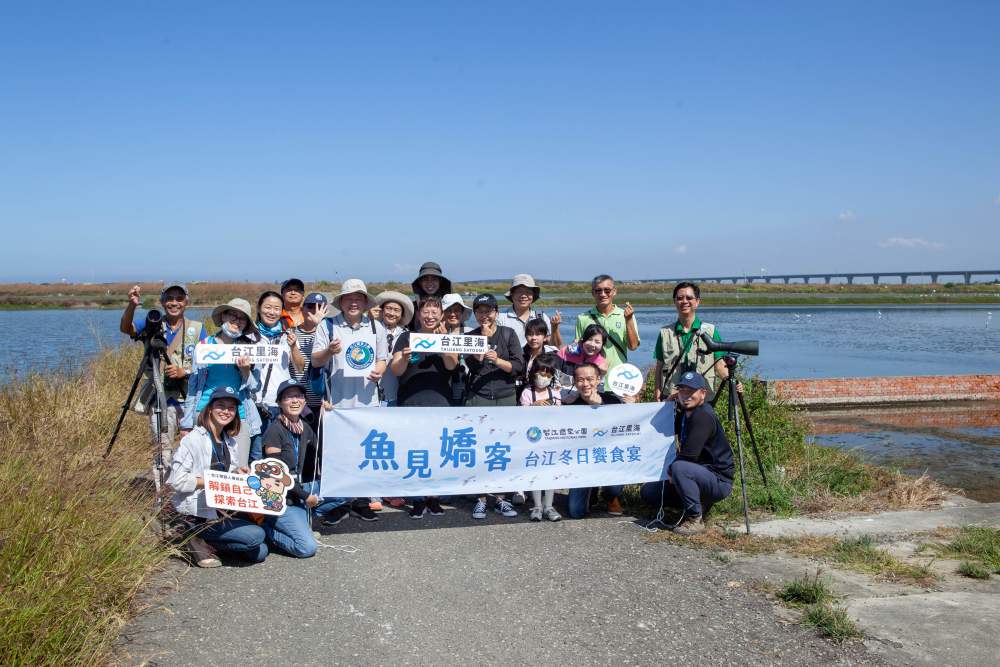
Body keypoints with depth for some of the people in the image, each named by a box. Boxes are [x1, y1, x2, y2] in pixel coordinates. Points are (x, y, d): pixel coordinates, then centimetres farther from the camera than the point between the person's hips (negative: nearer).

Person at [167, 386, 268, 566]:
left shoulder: (230, 442, 9)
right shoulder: (193, 439, -14)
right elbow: (176, 480, -19)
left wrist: (237, 472, -1)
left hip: (222, 510, 8)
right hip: (196, 516, -8)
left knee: (259, 553, -2)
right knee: (256, 535, -21)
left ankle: (209, 542, 11)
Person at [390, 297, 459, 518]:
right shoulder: (406, 337, 8)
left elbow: (452, 365, -4)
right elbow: (395, 370, 1)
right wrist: (404, 358, -19)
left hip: (439, 401, 1)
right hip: (410, 401, -1)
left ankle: (434, 496, 11)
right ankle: (417, 499, 4)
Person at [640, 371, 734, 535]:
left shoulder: (704, 416, -22)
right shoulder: (685, 413, 8)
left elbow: (689, 455, -28)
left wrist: (670, 472, -11)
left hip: (719, 480, -9)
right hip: (702, 476, 9)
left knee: (680, 468, -37)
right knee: (648, 492, 5)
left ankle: (695, 520, -21)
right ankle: (699, 503, 11)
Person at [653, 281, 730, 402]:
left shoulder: (710, 331, 6)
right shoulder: (665, 333, 9)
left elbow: (719, 364, 3)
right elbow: (659, 366, 9)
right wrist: (657, 389, -3)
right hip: (670, 398, 1)